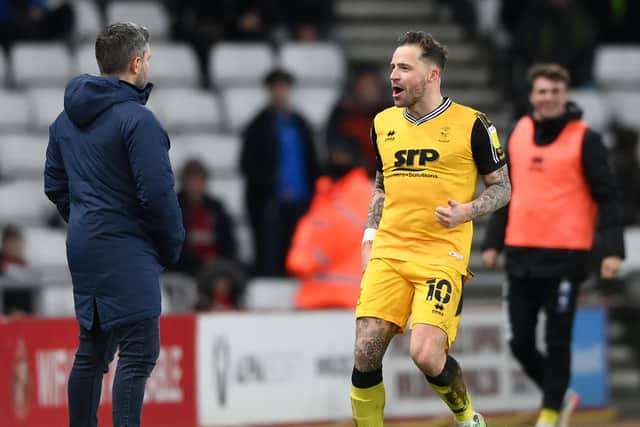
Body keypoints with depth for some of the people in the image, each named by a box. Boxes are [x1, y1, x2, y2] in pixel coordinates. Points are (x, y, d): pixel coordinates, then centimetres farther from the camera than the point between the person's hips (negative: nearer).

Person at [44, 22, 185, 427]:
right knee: (139, 352, -9)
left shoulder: (67, 119, 11)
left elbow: (55, 185, 17)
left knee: (92, 351, 15)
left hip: (83, 249, 9)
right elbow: (157, 192, -17)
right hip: (126, 253, -9)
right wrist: (172, 247, -4)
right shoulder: (137, 119, -15)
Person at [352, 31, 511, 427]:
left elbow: (502, 188, 4)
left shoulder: (471, 124, -4)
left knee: (426, 354, -17)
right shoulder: (384, 123, 11)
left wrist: (467, 211, -14)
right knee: (366, 353, -10)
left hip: (442, 256, -4)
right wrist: (370, 236, 13)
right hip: (388, 253, 5)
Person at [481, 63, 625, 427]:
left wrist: (613, 250, -13)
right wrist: (493, 242, 16)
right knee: (521, 343, 7)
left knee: (557, 342, -1)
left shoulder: (585, 139, -4)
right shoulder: (519, 134, 11)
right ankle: (560, 395, 28)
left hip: (565, 256, -5)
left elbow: (607, 196, -5)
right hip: (521, 256, 5)